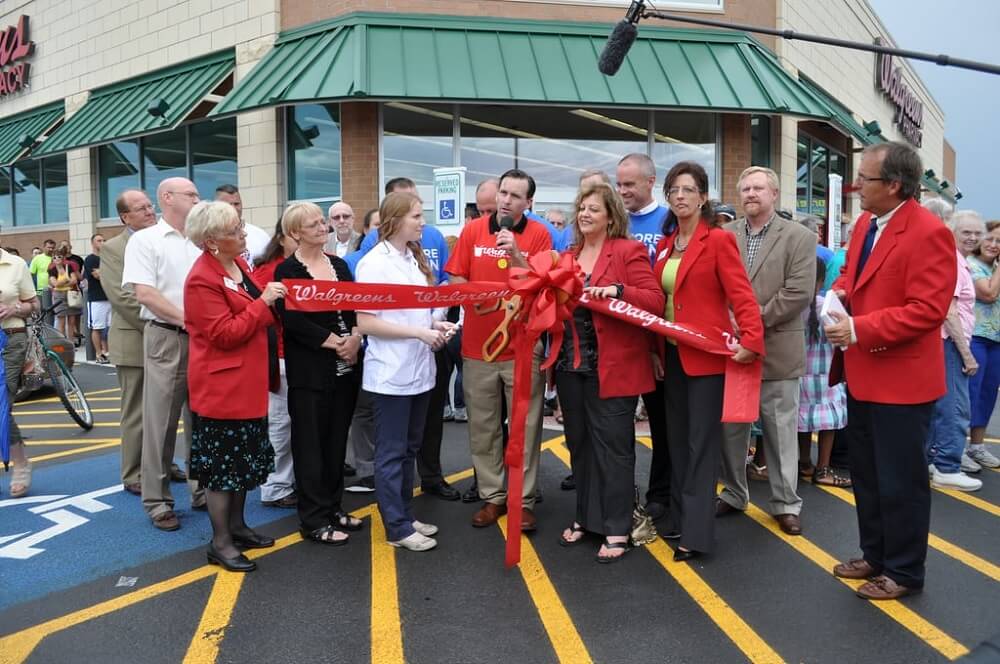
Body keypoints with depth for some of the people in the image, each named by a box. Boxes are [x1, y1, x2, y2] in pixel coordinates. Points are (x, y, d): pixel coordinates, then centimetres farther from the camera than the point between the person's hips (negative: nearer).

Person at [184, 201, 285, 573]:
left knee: (244, 458, 18)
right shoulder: (202, 279, -19)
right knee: (222, 463, 1)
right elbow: (225, 334, -23)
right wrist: (262, 302, -23)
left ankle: (236, 526, 32)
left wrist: (273, 307, 7)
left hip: (247, 382, 9)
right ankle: (220, 543, 13)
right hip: (220, 386, -9)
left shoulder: (237, 263, 9)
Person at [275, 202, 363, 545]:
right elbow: (292, 320, -16)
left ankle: (333, 507, 25)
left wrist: (355, 337, -10)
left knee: (337, 439, 12)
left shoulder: (339, 264, 12)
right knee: (311, 443, 1)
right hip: (310, 369, -6)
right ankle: (314, 520, 10)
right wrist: (333, 342, -16)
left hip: (344, 366, 6)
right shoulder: (287, 270, -6)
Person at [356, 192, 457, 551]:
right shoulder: (374, 263, -13)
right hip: (391, 374, -8)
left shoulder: (416, 258, 10)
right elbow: (365, 322, -17)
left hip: (419, 369, 8)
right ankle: (397, 527, 13)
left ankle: (404, 516, 29)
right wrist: (419, 332, -20)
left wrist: (435, 324, -1)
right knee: (391, 453, 3)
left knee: (409, 449, 16)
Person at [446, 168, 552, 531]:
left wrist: (515, 254, -19)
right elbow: (456, 280, 7)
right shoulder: (473, 230, 3)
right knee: (482, 427, 10)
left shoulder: (539, 234, -2)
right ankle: (492, 496, 23)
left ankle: (524, 500, 15)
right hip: (478, 345, 2)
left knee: (525, 427, 3)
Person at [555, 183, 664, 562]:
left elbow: (655, 301, -12)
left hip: (612, 368, -6)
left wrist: (618, 291, -27)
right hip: (571, 366, 7)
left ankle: (616, 529, 14)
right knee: (579, 443, 14)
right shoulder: (569, 255, 14)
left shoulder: (629, 251, -6)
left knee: (612, 446, 1)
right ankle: (586, 517, 29)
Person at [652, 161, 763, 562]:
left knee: (701, 443, -2)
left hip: (707, 356, -7)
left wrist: (751, 338, -28)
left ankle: (696, 533, 4)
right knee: (677, 441, 13)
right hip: (672, 357, 7)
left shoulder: (718, 240, -8)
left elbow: (741, 294, -16)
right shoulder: (665, 244, 12)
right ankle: (680, 519, 25)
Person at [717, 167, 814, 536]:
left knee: (781, 433, 7)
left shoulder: (799, 237, -2)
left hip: (777, 350, -3)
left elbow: (799, 293, -11)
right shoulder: (723, 235, 8)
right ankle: (733, 494, 28)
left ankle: (785, 504, 20)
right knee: (730, 429, 12)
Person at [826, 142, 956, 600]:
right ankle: (875, 555, 37)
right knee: (866, 474, 20)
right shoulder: (865, 223, 9)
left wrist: (858, 330, -26)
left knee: (900, 481, 5)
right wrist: (839, 291, -1)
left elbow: (926, 310, -24)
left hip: (900, 379, -9)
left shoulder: (929, 233, -19)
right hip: (862, 374, 9)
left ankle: (904, 572, 23)